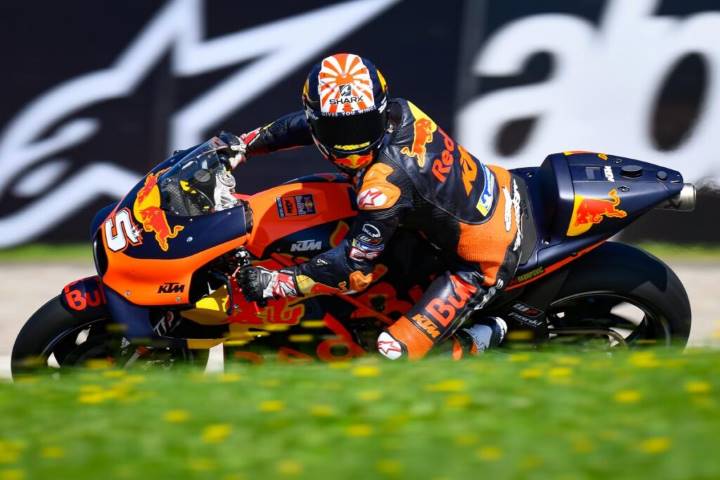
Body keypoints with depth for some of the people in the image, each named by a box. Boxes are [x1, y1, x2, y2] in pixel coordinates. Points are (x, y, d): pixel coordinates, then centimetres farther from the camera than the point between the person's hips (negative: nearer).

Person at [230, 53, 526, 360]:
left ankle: (484, 337, 7)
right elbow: (308, 123, 8)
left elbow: (354, 271, -25)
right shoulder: (397, 112, -10)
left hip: (484, 265, -9)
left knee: (396, 349, -13)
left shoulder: (385, 184, -32)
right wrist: (244, 144, 9)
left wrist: (275, 283, -23)